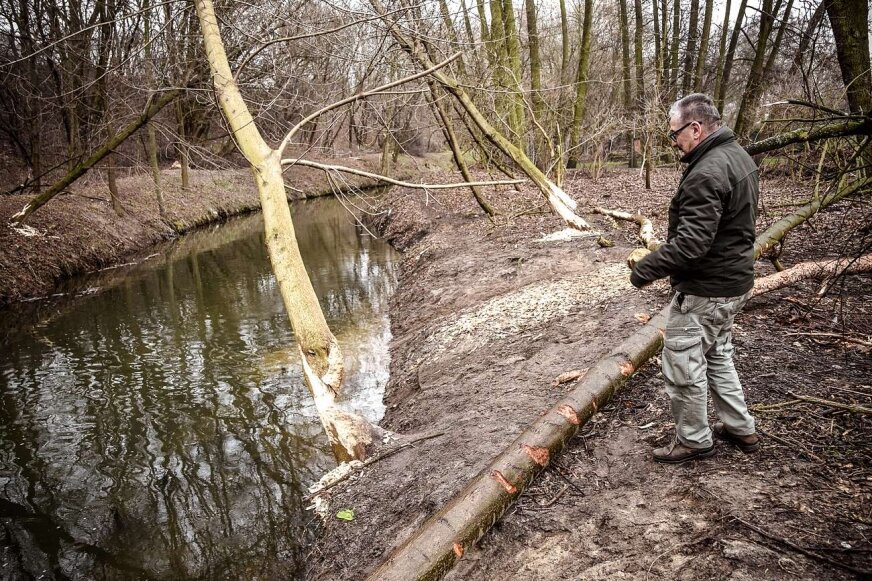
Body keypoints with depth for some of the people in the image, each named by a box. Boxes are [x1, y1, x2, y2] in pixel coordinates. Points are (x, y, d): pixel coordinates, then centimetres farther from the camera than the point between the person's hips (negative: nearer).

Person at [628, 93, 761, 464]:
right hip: (734, 281, 11)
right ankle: (740, 428, 36)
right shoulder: (738, 156, 9)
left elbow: (691, 244, -30)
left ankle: (694, 441, 19)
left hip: (705, 289, -11)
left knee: (683, 364, 3)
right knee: (718, 355, 24)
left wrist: (645, 268, -19)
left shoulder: (706, 173, -25)